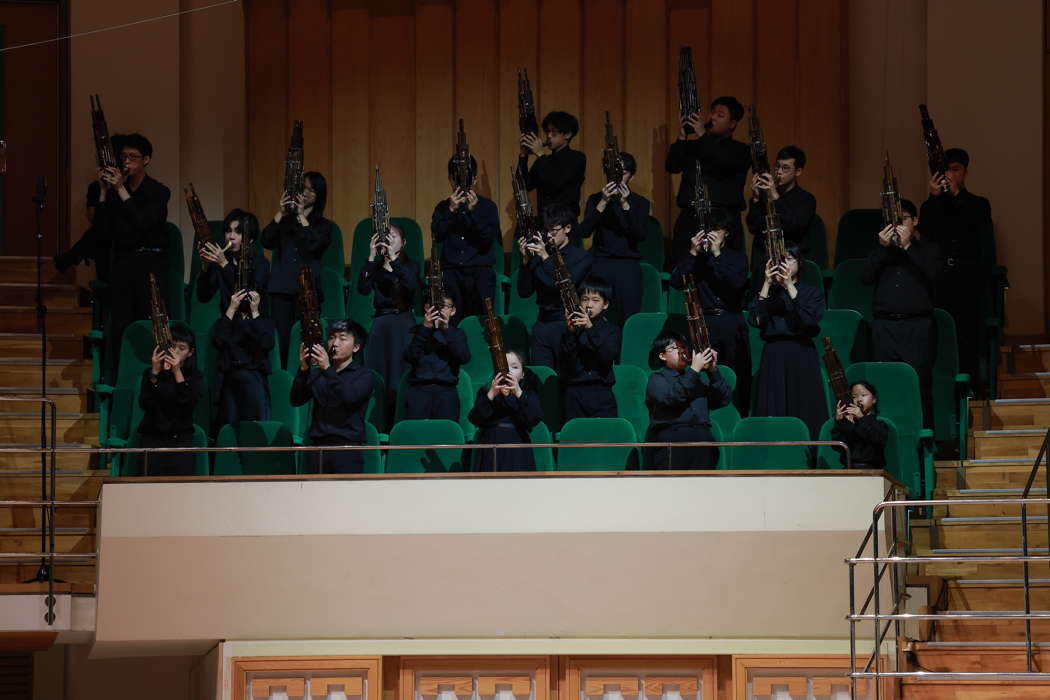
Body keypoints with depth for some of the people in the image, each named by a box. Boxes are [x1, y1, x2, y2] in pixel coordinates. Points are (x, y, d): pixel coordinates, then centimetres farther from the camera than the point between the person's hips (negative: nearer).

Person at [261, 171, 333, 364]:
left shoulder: (323, 225, 10)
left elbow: (314, 246, -9)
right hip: (281, 288, 2)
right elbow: (267, 242, 2)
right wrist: (280, 214, -5)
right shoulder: (285, 221, 16)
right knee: (281, 341, -5)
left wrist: (301, 216, -6)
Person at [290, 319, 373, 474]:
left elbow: (350, 397, -14)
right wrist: (303, 369, -9)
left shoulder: (363, 376, 6)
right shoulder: (317, 374, 16)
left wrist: (328, 369, -20)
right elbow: (296, 400, 4)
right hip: (317, 448, 3)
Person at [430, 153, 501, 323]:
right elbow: (436, 236, -3)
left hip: (479, 270, -1)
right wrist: (451, 210, -15)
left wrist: (473, 211, -16)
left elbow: (489, 239, -5)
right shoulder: (443, 207, 13)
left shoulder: (487, 206, 9)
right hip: (451, 270, 1)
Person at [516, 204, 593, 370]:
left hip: (567, 325, -4)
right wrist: (526, 260, -4)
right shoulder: (538, 255, 11)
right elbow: (524, 292, 7)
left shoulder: (582, 257, 1)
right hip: (542, 324, 4)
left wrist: (546, 258, -17)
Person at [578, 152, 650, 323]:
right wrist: (603, 203, -16)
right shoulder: (596, 199, 7)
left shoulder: (640, 202, 7)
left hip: (628, 267, 0)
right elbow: (584, 232, -6)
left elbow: (641, 235, -8)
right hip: (601, 264, 0)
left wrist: (625, 205, -17)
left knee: (628, 320, -6)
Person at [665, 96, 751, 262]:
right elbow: (672, 166, 5)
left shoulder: (740, 150, 10)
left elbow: (725, 162, -12)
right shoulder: (692, 147, 20)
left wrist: (703, 135, -11)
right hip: (689, 220, 3)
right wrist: (682, 138, -6)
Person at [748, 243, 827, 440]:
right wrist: (767, 284, -7)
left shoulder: (812, 292, 9)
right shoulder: (769, 292, 13)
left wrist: (789, 286, -13)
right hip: (773, 356, 1)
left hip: (803, 357, -1)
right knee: (772, 417, -5)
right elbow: (755, 320, -4)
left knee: (804, 415, -7)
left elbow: (810, 320, -11)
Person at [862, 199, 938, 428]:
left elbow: (932, 274, -8)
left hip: (918, 325, -2)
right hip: (884, 325, 2)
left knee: (920, 384, -7)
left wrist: (908, 246, -13)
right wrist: (882, 248, -9)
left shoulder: (927, 249, 11)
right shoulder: (881, 249, 15)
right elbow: (866, 277, 1)